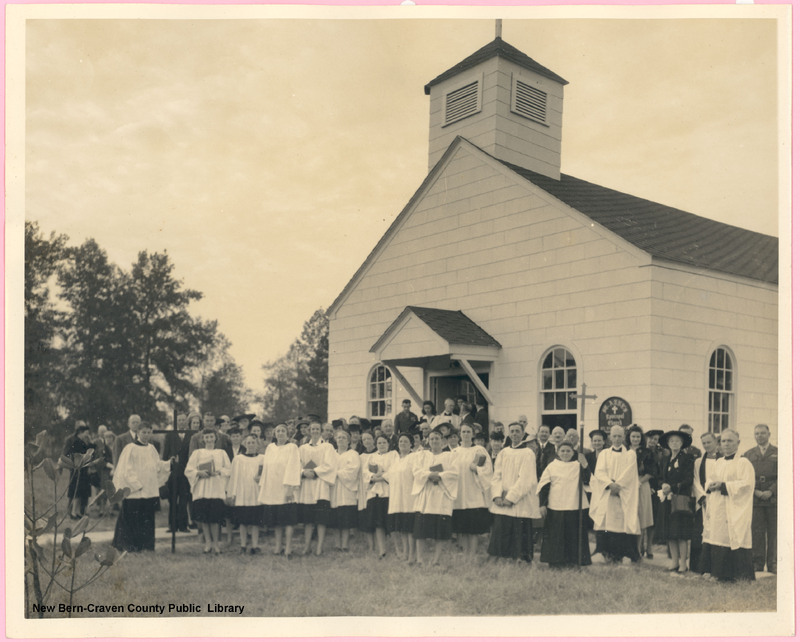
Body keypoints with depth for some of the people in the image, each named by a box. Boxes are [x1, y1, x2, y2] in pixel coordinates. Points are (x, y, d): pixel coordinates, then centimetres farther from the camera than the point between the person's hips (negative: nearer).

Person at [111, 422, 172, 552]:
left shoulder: (152, 449, 12)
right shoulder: (130, 448, -7)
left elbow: (157, 465, 17)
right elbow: (127, 470, -10)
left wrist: (168, 463, 1)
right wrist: (136, 484, -14)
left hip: (150, 491, 6)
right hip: (134, 491, -6)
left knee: (147, 519, 8)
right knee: (132, 518, -2)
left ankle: (145, 544, 15)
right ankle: (129, 545, 7)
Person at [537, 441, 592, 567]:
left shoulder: (578, 466, 5)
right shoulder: (552, 466, 6)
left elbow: (587, 480, -11)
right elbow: (543, 485, 7)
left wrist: (584, 464, -25)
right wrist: (542, 504, 1)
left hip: (576, 507, 0)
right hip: (555, 507, 0)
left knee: (574, 536, 2)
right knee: (555, 535, 4)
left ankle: (573, 560, 11)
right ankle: (554, 561, 12)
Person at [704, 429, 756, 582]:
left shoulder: (743, 463, -4)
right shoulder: (717, 463, 17)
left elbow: (746, 483, -15)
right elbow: (709, 480, 22)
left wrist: (723, 486, -19)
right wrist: (710, 486, -2)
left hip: (736, 510, -6)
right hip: (718, 510, 6)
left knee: (735, 540, -7)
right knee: (719, 540, 6)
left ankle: (742, 575, 0)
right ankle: (720, 574, 13)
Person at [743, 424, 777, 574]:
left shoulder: (778, 453, 8)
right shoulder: (748, 455, 13)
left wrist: (771, 492, -10)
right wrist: (755, 491, -6)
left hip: (774, 499, -1)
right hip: (754, 499, 1)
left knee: (774, 532, 1)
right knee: (756, 532, 0)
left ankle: (772, 565, 8)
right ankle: (757, 564, 6)